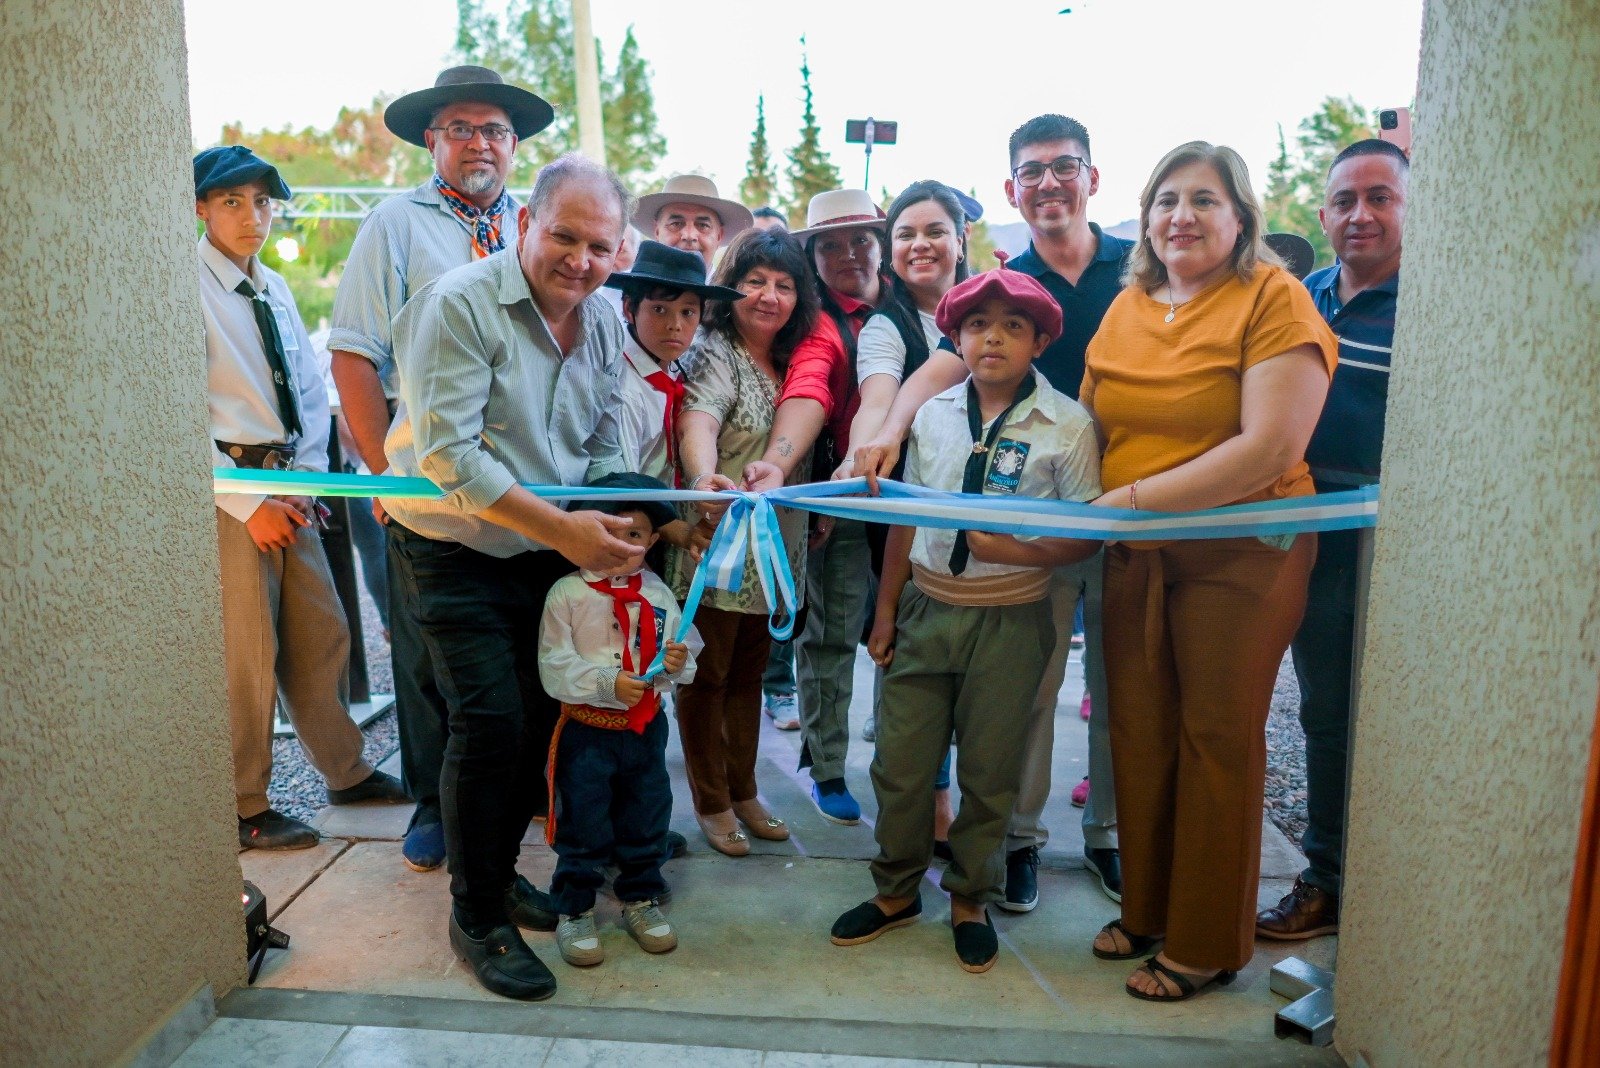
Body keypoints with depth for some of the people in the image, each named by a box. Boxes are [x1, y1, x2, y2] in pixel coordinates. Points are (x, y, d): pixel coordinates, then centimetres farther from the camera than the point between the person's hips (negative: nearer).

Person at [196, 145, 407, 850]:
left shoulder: (275, 290, 14)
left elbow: (310, 392, 16)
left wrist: (308, 477, 3)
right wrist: (250, 504, -15)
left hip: (289, 485, 7)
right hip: (230, 486, -7)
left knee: (322, 635, 12)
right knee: (246, 652, 0)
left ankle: (345, 772, 28)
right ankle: (245, 811, 15)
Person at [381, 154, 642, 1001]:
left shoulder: (604, 325, 4)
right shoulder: (460, 304, -17)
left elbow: (602, 451, 8)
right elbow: (446, 454, -24)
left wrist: (611, 526, -11)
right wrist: (560, 527, -27)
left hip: (550, 553, 6)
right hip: (456, 555, -6)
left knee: (546, 712, 8)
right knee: (491, 718, -10)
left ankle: (499, 869, 32)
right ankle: (476, 916, 9)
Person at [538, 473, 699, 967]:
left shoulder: (659, 596, -1)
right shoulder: (567, 593, -13)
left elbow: (684, 658, 4)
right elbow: (554, 664, -16)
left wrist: (677, 662, -19)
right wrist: (607, 684, -26)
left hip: (645, 727, 4)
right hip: (587, 728, -4)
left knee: (646, 820, 16)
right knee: (583, 825, 7)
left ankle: (640, 899, 35)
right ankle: (573, 911, 24)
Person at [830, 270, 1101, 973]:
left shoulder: (1067, 426, -7)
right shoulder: (933, 414, 5)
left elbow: (1091, 532, -6)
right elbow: (906, 515, 9)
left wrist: (1015, 551, -20)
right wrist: (886, 609, 9)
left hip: (1009, 618, -3)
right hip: (926, 608, 3)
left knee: (988, 772, 9)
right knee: (899, 761, 9)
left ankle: (970, 900, 32)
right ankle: (896, 891, 31)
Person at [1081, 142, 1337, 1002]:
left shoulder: (1273, 298, -8)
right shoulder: (1125, 308, 9)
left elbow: (1270, 448, -19)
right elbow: (1090, 423, 15)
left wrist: (1132, 499, -19)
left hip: (1242, 551, -5)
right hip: (1134, 555, 5)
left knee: (1219, 740, 4)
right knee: (1139, 732, 10)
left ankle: (1207, 944, 21)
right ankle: (1145, 907, 29)